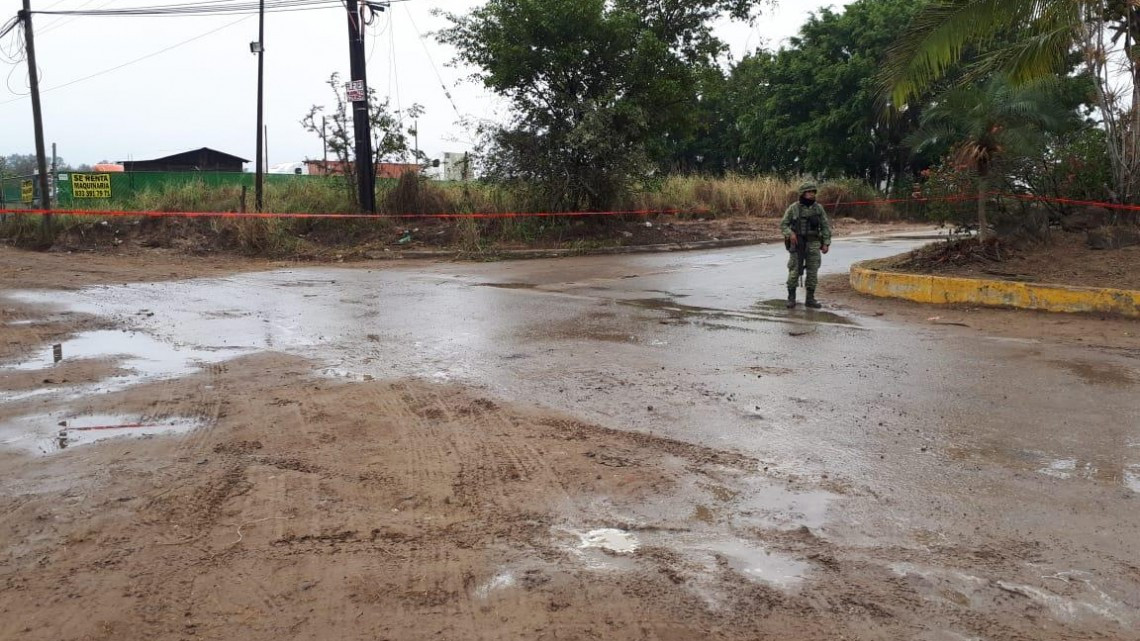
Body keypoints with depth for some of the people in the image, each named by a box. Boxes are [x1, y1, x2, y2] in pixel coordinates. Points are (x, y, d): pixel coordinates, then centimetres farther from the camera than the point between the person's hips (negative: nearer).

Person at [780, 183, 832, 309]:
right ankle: (791, 298, 7)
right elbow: (783, 225, -1)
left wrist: (826, 244, -1)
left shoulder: (818, 208, 2)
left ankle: (810, 299, 11)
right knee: (794, 271, -3)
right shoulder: (793, 208, -4)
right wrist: (790, 234, -20)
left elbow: (826, 226, 5)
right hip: (797, 244, -2)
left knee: (812, 272, 2)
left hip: (813, 244, 2)